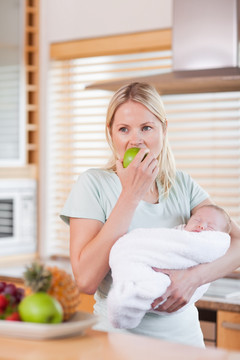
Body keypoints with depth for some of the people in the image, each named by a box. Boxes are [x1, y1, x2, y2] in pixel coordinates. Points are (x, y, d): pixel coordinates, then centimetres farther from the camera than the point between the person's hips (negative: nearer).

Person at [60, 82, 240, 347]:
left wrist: (195, 275, -19)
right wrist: (131, 195, -13)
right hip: (119, 334, -3)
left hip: (183, 335, 3)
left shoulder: (182, 184, 8)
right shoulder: (93, 184, -2)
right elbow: (86, 281, -13)